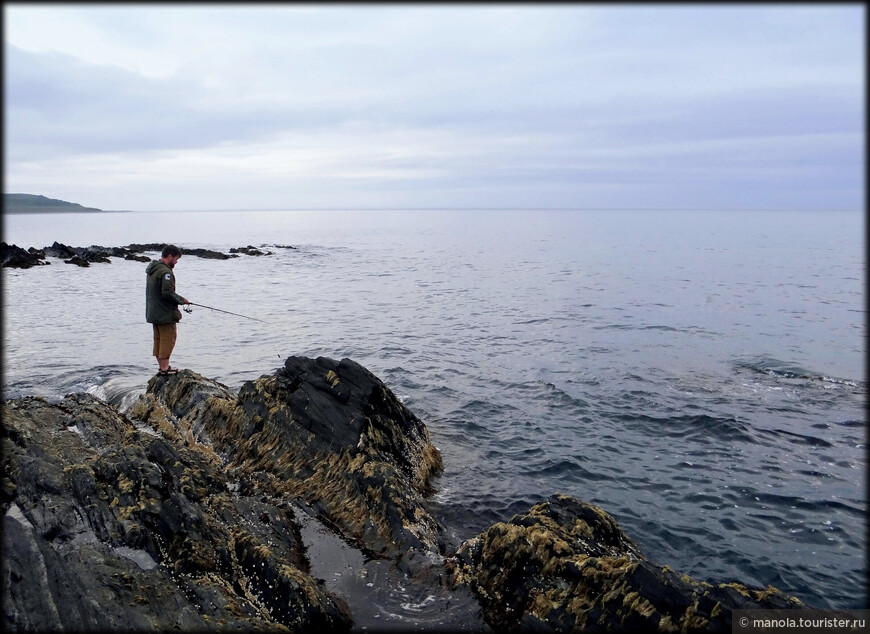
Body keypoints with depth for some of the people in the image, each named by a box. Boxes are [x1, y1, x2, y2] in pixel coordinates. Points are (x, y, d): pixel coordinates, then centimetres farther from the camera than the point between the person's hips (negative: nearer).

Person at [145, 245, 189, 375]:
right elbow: (167, 293, -26)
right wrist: (181, 300, -11)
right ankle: (164, 368, -1)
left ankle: (161, 366, 21)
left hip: (153, 313, 10)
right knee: (168, 339, -3)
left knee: (158, 340, 14)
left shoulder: (152, 270, 13)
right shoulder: (165, 272, -20)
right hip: (166, 313, -10)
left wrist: (178, 300, 17)